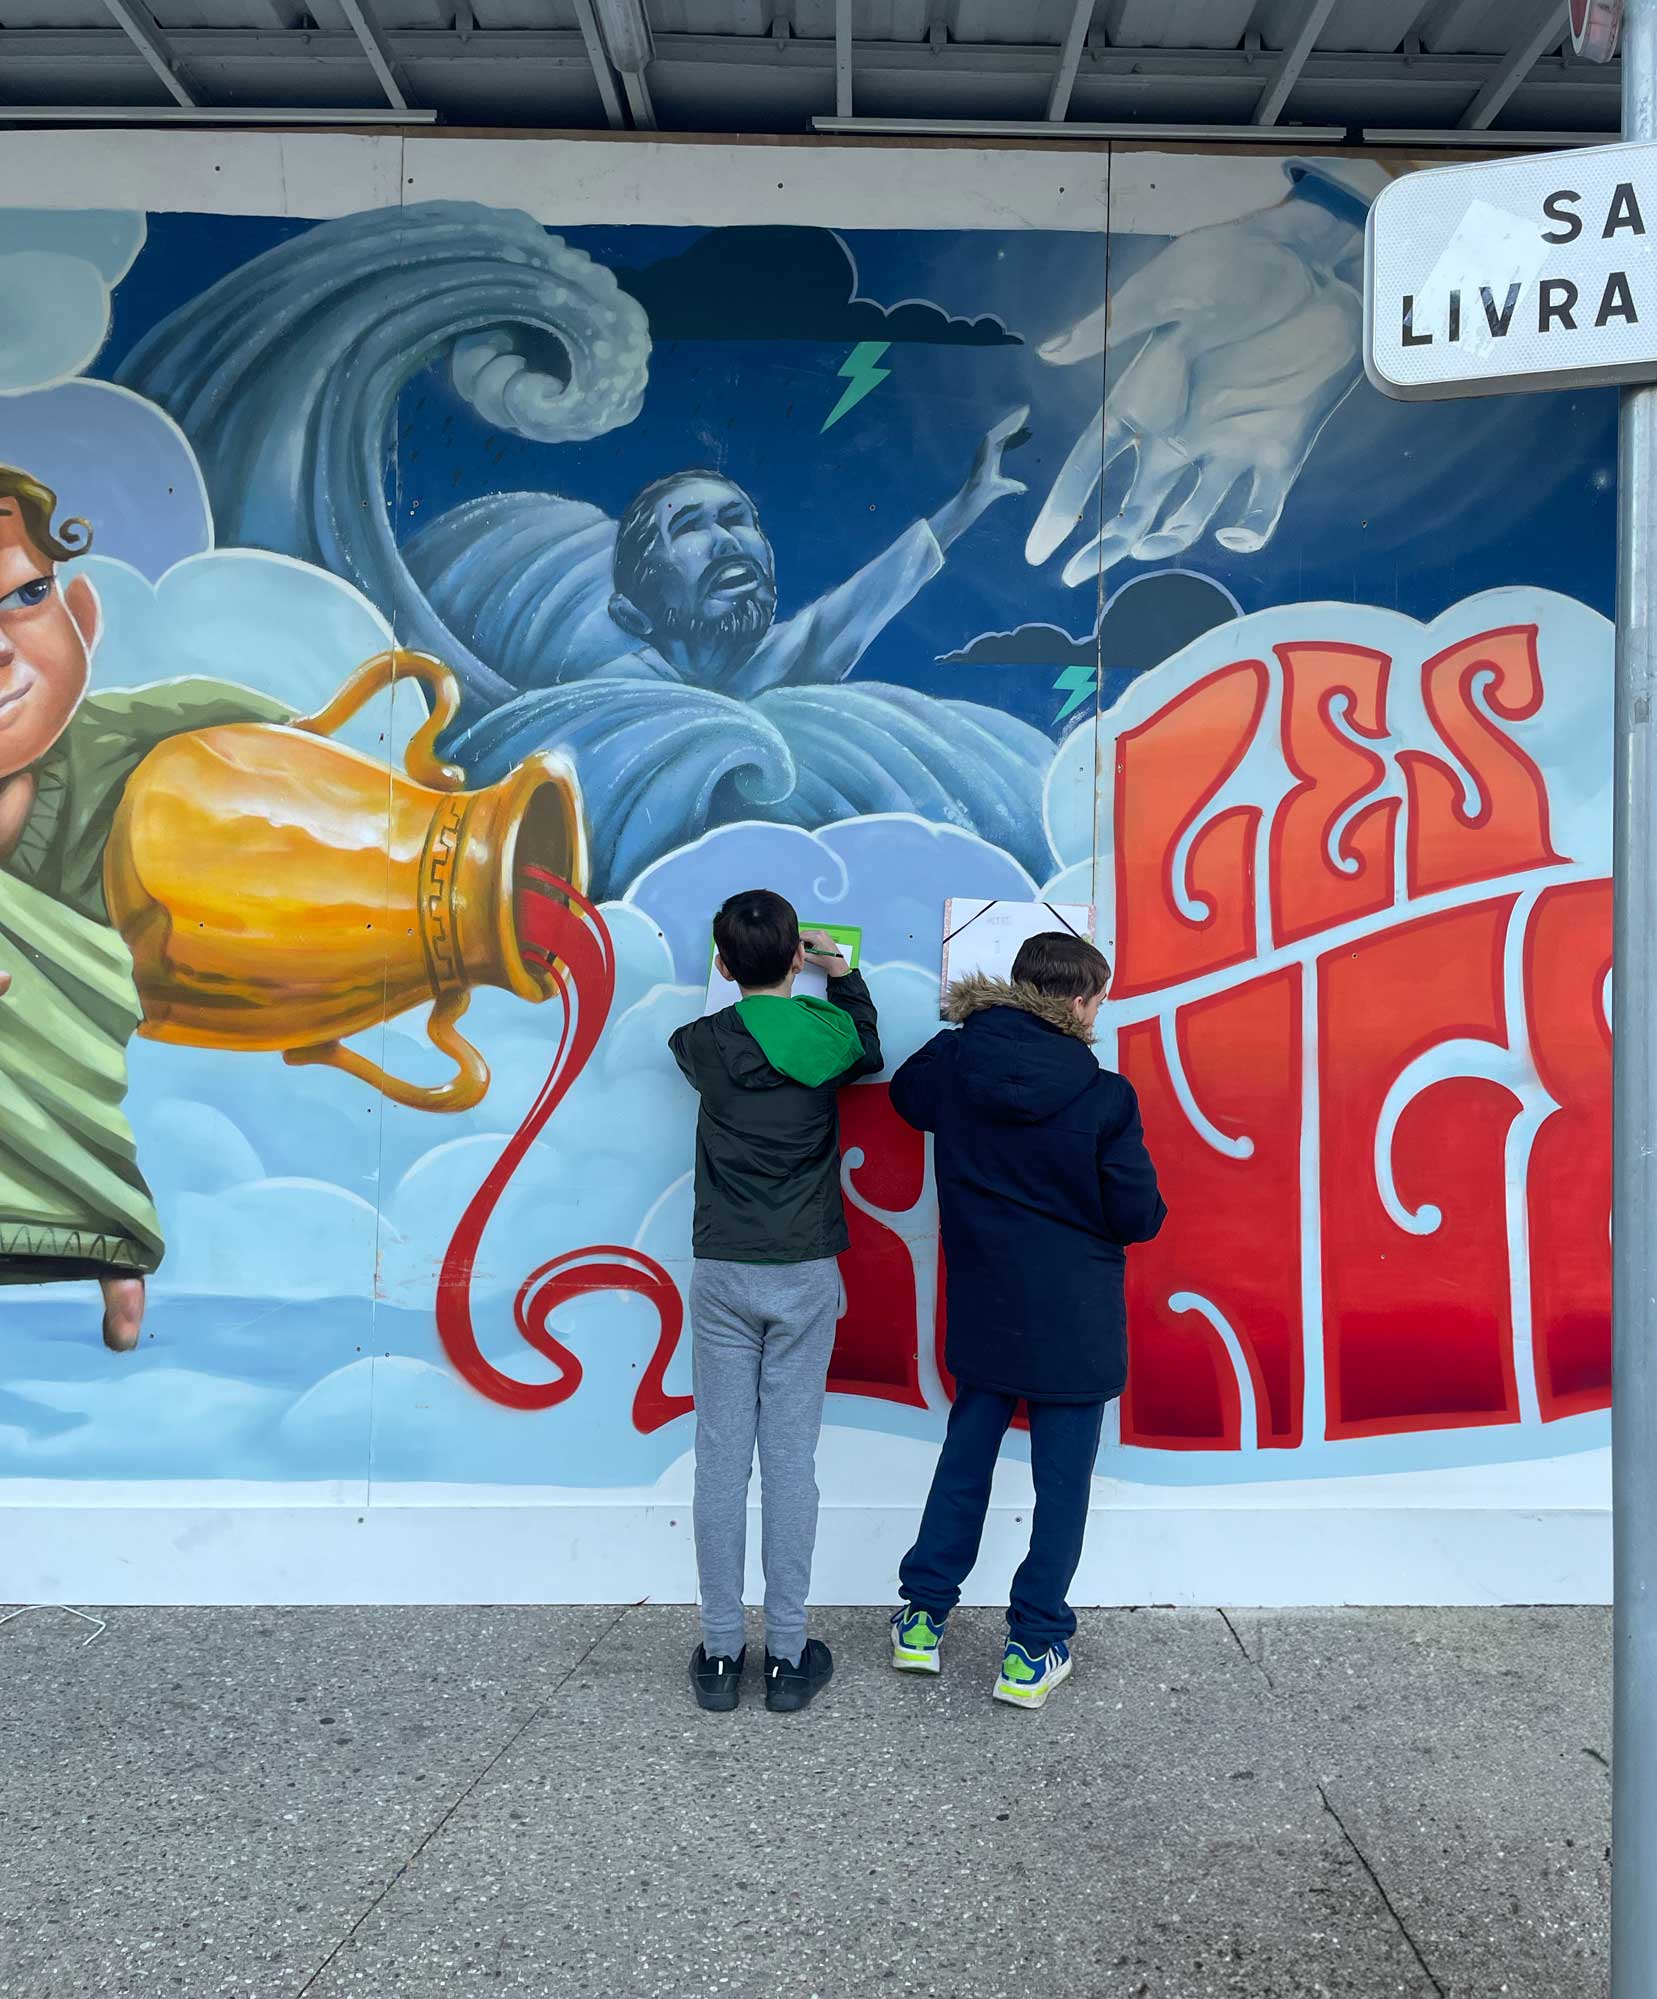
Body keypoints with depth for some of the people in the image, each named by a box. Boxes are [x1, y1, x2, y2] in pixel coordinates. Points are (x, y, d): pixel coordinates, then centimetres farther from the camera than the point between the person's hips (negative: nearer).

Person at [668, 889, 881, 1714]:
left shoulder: (706, 1044, -5)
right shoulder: (831, 1036, -4)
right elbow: (870, 1051, 20)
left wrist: (740, 970, 29)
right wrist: (843, 975, 27)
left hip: (723, 1275, 0)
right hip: (805, 1276, 0)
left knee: (722, 1459, 6)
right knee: (790, 1460, 5)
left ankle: (719, 1653, 16)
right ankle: (789, 1655, 14)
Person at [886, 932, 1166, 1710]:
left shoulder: (954, 1061, -8)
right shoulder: (1102, 1097, -19)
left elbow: (907, 1095, 15)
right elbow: (1138, 1216, -12)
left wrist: (975, 1024, 17)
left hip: (983, 1310, 4)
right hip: (1073, 1323, -4)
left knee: (965, 1458, 20)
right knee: (1061, 1484, 10)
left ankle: (923, 1618, 29)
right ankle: (1031, 1654, 19)